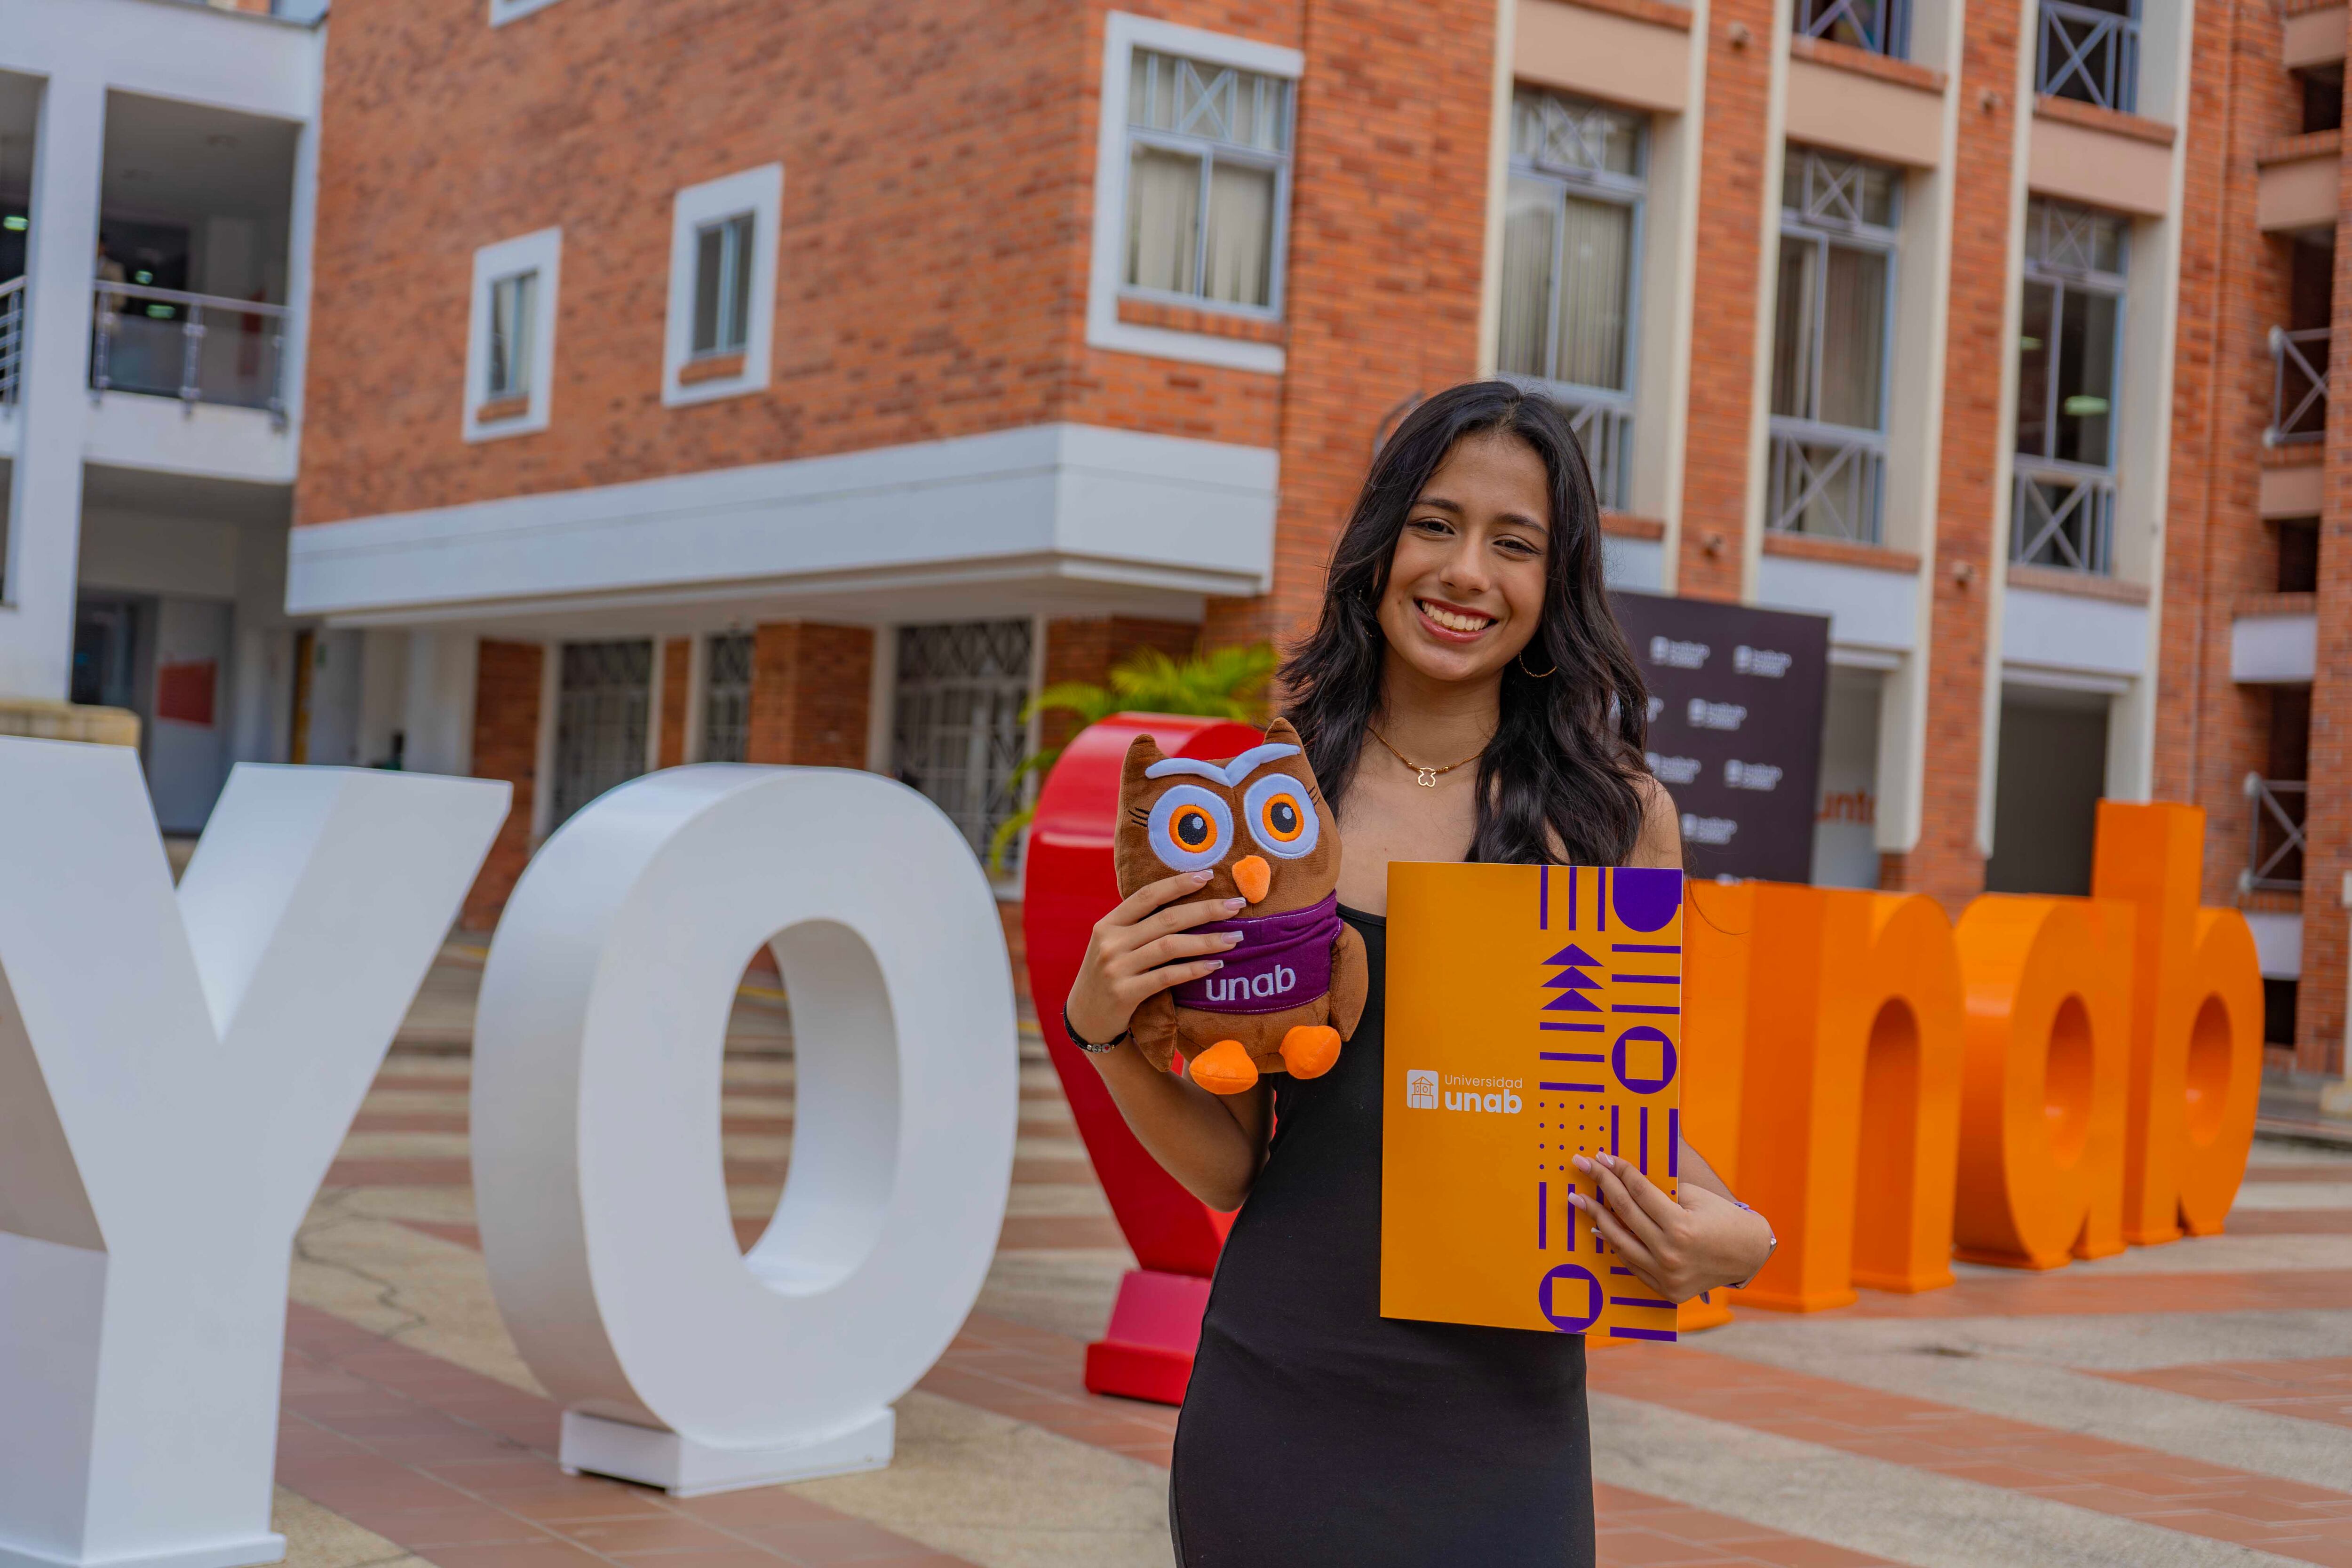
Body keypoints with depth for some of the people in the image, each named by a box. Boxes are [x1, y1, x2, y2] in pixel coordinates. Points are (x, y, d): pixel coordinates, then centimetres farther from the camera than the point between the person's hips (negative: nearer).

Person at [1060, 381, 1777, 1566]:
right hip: (1277, 1408, 0)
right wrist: (1102, 1027, -13)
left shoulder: (1616, 815, 0)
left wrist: (1731, 1234, -11)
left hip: (1499, 1420, 0)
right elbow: (1227, 1164, 3)